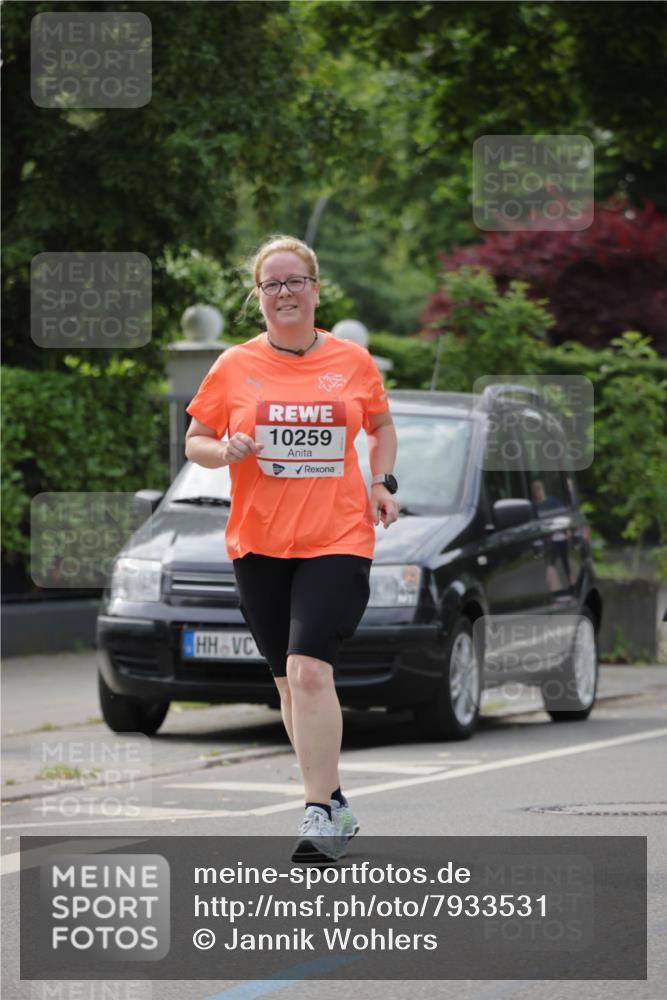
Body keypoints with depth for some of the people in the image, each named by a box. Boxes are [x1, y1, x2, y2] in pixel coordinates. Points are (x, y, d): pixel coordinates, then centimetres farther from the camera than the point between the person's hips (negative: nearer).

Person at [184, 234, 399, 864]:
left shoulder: (352, 362, 4)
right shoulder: (235, 367, 4)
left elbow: (381, 425, 21)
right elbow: (194, 441, 10)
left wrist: (382, 482, 5)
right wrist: (224, 451, -11)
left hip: (337, 540, -2)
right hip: (258, 544, 2)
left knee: (309, 670, -19)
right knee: (289, 681, 9)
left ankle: (319, 814, -17)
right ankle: (334, 804, 23)